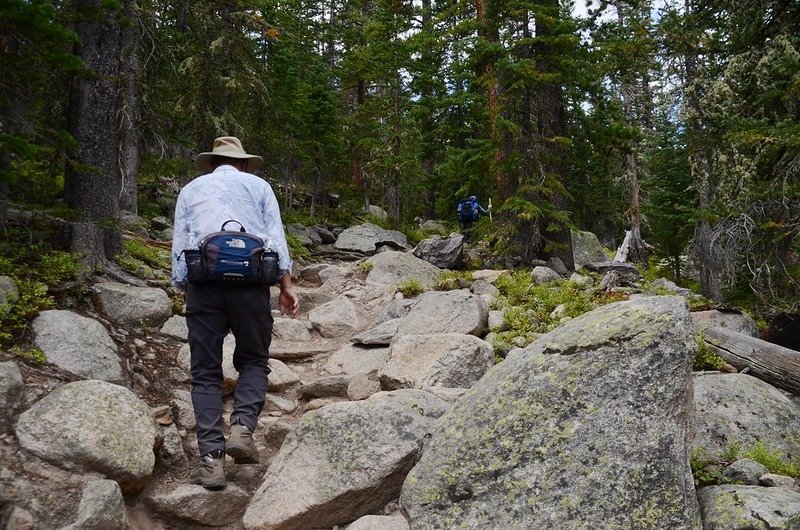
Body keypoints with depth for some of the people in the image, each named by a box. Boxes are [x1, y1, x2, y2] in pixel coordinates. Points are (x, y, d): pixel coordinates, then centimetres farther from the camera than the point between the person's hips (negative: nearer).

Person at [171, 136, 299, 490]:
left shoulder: (190, 190, 21)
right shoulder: (258, 185, 17)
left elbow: (179, 247, 14)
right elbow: (276, 237, 6)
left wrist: (184, 290, 17)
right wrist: (286, 285, 5)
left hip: (202, 281, 1)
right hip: (250, 280, -1)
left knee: (205, 372, 5)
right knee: (253, 360, 15)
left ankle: (211, 458, -3)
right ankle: (242, 427, -8)